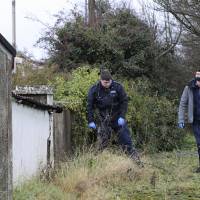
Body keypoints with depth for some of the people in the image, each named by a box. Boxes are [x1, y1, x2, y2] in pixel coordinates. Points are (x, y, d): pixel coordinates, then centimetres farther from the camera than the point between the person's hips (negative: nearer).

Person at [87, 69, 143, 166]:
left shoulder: (117, 87, -12)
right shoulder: (94, 90, -11)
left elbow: (124, 101, -4)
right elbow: (90, 106, -5)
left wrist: (122, 117, -13)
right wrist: (91, 121, -12)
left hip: (117, 117, 0)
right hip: (103, 119, 0)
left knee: (125, 139, -3)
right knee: (103, 142, -2)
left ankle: (136, 159, -1)